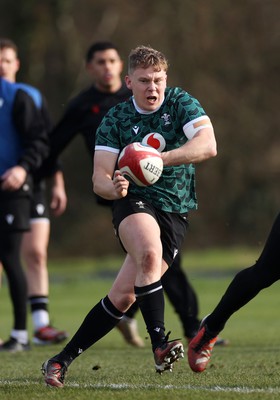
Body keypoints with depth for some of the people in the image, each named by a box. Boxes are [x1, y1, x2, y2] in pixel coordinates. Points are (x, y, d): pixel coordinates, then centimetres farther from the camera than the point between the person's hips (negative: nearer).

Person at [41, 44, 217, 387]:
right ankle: (159, 344, -35)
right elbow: (99, 178, -4)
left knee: (123, 295, -8)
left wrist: (160, 158, -31)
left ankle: (63, 360, 3)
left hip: (175, 212, 1)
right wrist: (114, 188, -29)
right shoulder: (115, 120, 2)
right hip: (134, 204, -1)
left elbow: (208, 145, -17)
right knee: (150, 253, -36)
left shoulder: (182, 104, 0)